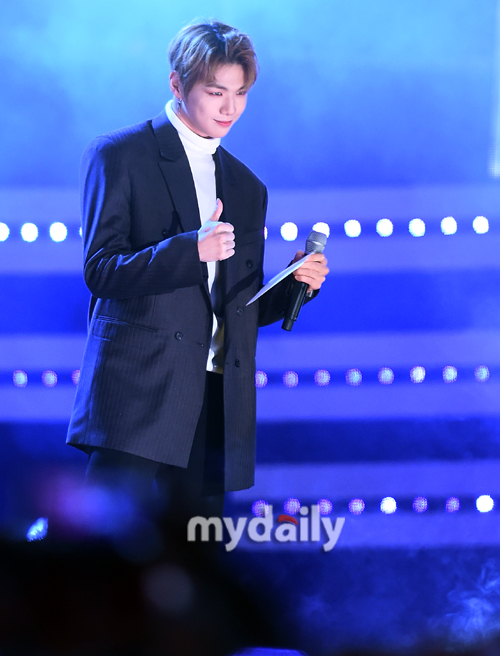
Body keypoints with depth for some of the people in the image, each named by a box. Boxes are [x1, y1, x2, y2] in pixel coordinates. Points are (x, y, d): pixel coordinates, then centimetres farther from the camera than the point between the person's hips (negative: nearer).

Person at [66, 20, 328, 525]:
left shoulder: (247, 187, 22)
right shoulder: (118, 155, 4)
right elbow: (101, 270, -6)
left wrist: (299, 282, 2)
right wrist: (192, 248, -20)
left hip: (217, 403, 6)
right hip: (138, 390, -5)